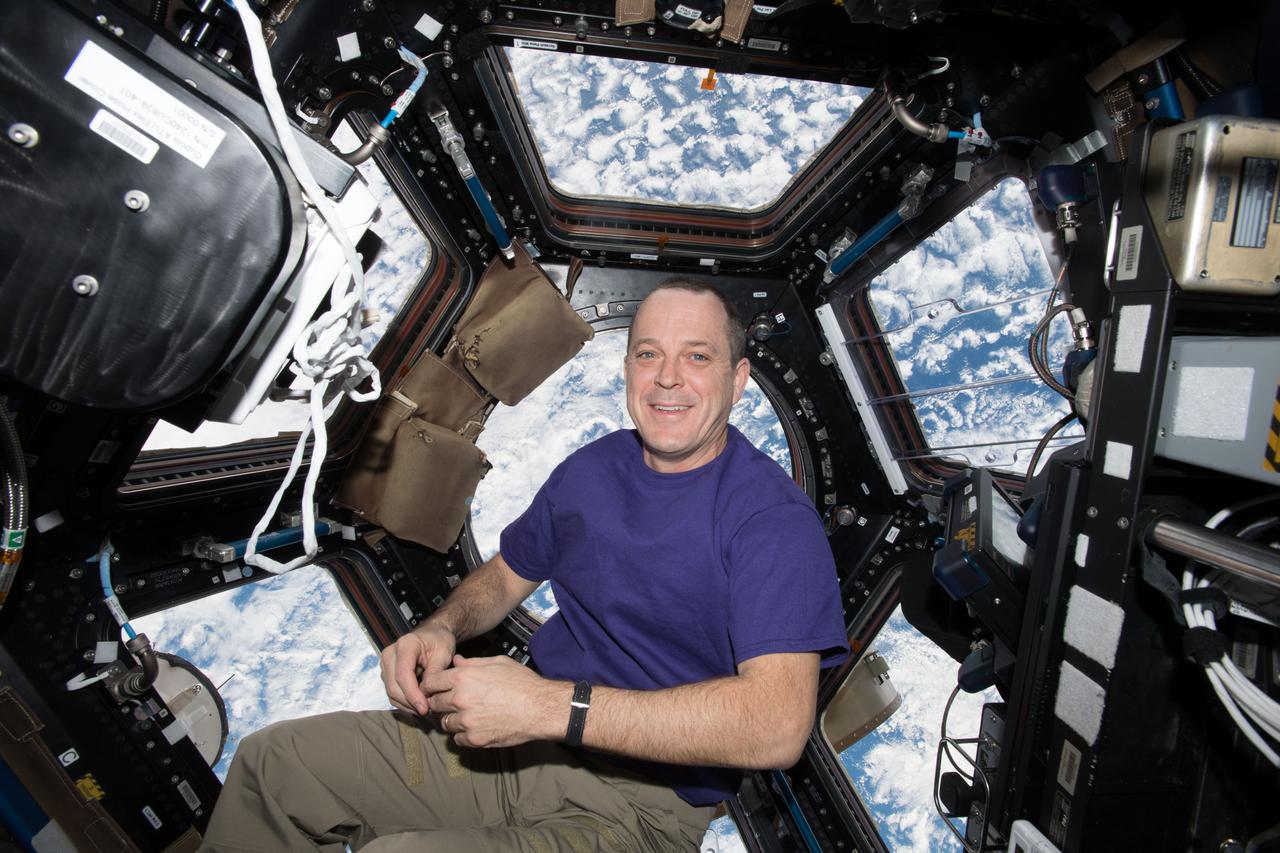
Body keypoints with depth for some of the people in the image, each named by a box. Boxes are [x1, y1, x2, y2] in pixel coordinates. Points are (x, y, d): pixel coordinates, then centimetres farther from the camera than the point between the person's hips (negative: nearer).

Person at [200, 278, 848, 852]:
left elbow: (778, 726, -28)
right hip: (521, 742, 7)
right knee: (269, 762, 4)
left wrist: (551, 705, -31)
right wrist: (441, 629, -5)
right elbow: (508, 573, 19)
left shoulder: (772, 517, -17)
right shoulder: (593, 466, 6)